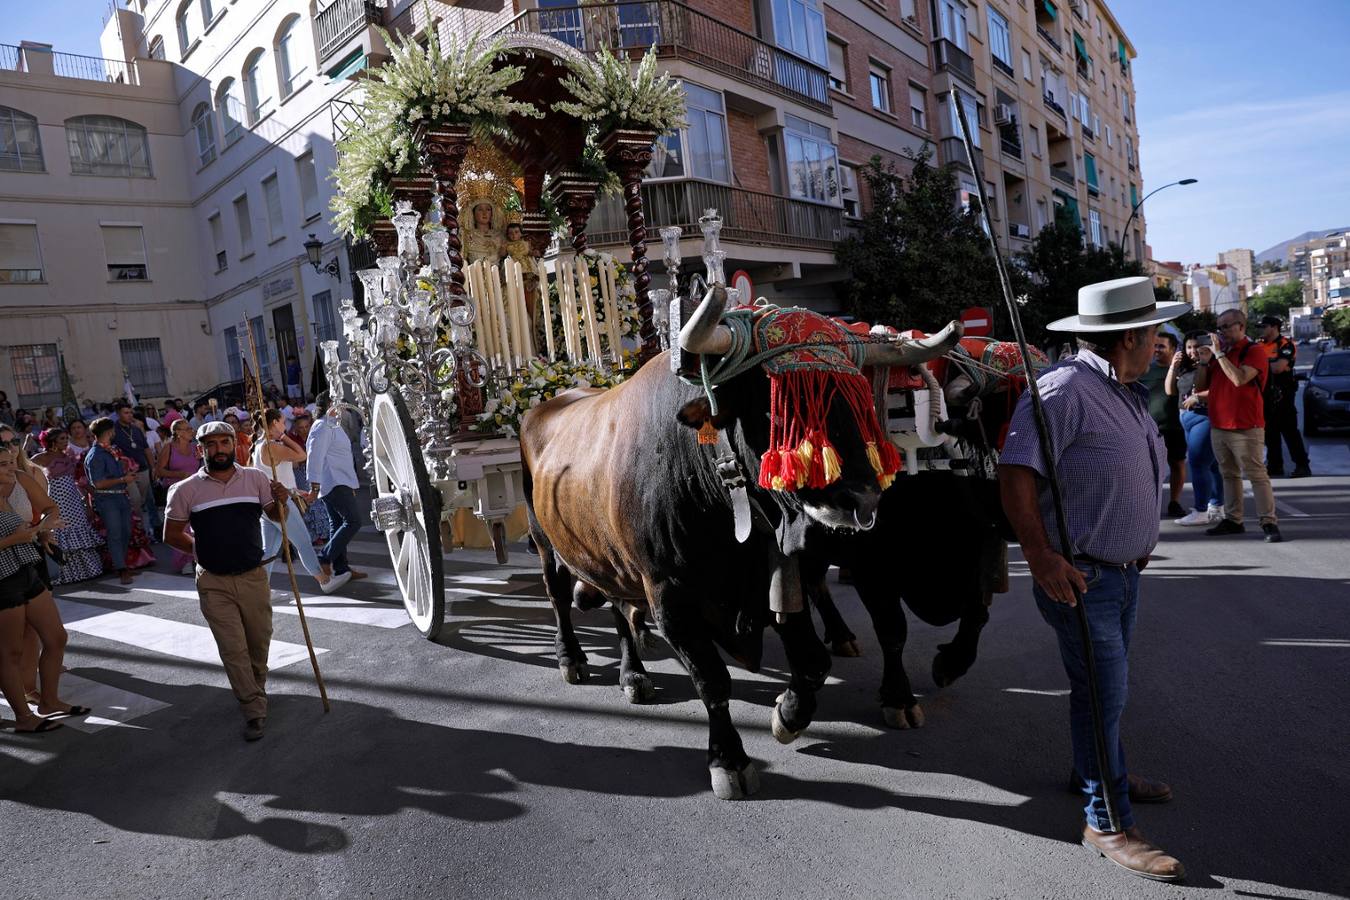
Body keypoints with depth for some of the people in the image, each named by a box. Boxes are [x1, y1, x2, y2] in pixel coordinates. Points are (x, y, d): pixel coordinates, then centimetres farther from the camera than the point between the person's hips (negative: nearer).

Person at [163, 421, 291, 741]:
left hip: (253, 576, 2)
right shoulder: (186, 490, -2)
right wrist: (203, 549, 2)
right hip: (214, 582, -2)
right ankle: (255, 710, 7)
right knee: (233, 648, -3)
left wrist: (280, 502, -11)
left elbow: (276, 517, 9)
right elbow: (171, 534, 8)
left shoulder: (255, 478, 1)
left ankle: (256, 688, 40)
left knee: (259, 640, 14)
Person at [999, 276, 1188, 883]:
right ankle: (1105, 824, 14)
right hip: (1079, 576, -9)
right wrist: (1041, 558, -28)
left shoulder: (1129, 392, 11)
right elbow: (1015, 473, -27)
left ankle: (1101, 771, 44)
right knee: (1102, 693, -1)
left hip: (1124, 569, 9)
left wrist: (1142, 538, 17)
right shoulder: (1064, 389, -22)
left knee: (1107, 685, 23)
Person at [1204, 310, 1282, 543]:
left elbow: (1240, 379, -23)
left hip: (1245, 427, -7)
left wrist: (1219, 353, -17)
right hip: (1218, 425, 7)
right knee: (1229, 475, 11)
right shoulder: (1222, 352, 15)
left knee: (1256, 474, -7)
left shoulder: (1254, 350, -6)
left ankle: (1269, 522, -5)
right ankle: (1233, 520, 16)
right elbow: (1202, 386, 15)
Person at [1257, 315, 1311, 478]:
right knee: (1270, 432, 10)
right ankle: (1275, 466, 17)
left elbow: (1278, 368, -20)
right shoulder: (1260, 346, 12)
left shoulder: (1286, 345, -8)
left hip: (1281, 396, -7)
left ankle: (1302, 466, 1)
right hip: (1265, 395, 7)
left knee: (1290, 431, -5)